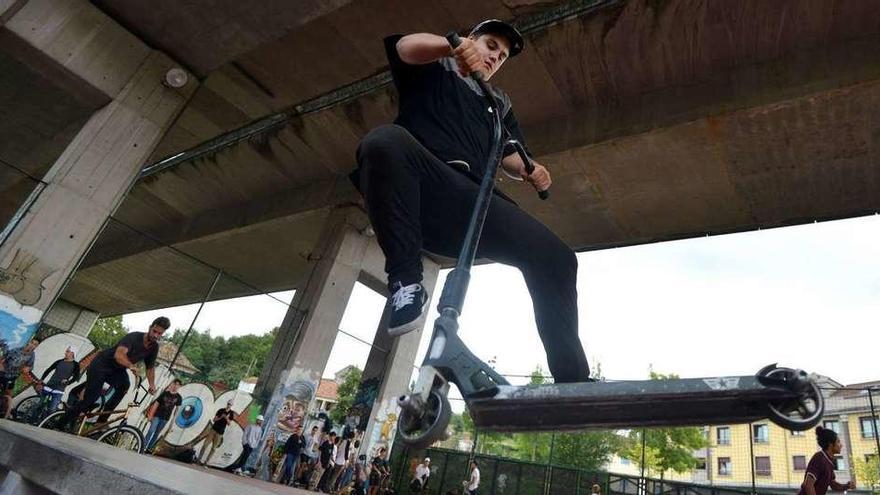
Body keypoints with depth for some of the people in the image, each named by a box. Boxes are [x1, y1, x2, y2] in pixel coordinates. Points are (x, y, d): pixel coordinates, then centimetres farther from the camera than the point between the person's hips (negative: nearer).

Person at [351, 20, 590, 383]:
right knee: (386, 140, -37)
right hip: (425, 191, -3)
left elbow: (509, 154, 27)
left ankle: (572, 379, -7)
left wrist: (528, 171, 2)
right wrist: (453, 45, -18)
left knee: (556, 257, -12)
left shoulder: (499, 101, 37)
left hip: (473, 199, 4)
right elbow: (404, 47, 2)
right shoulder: (432, 68, 25)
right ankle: (406, 283, -32)